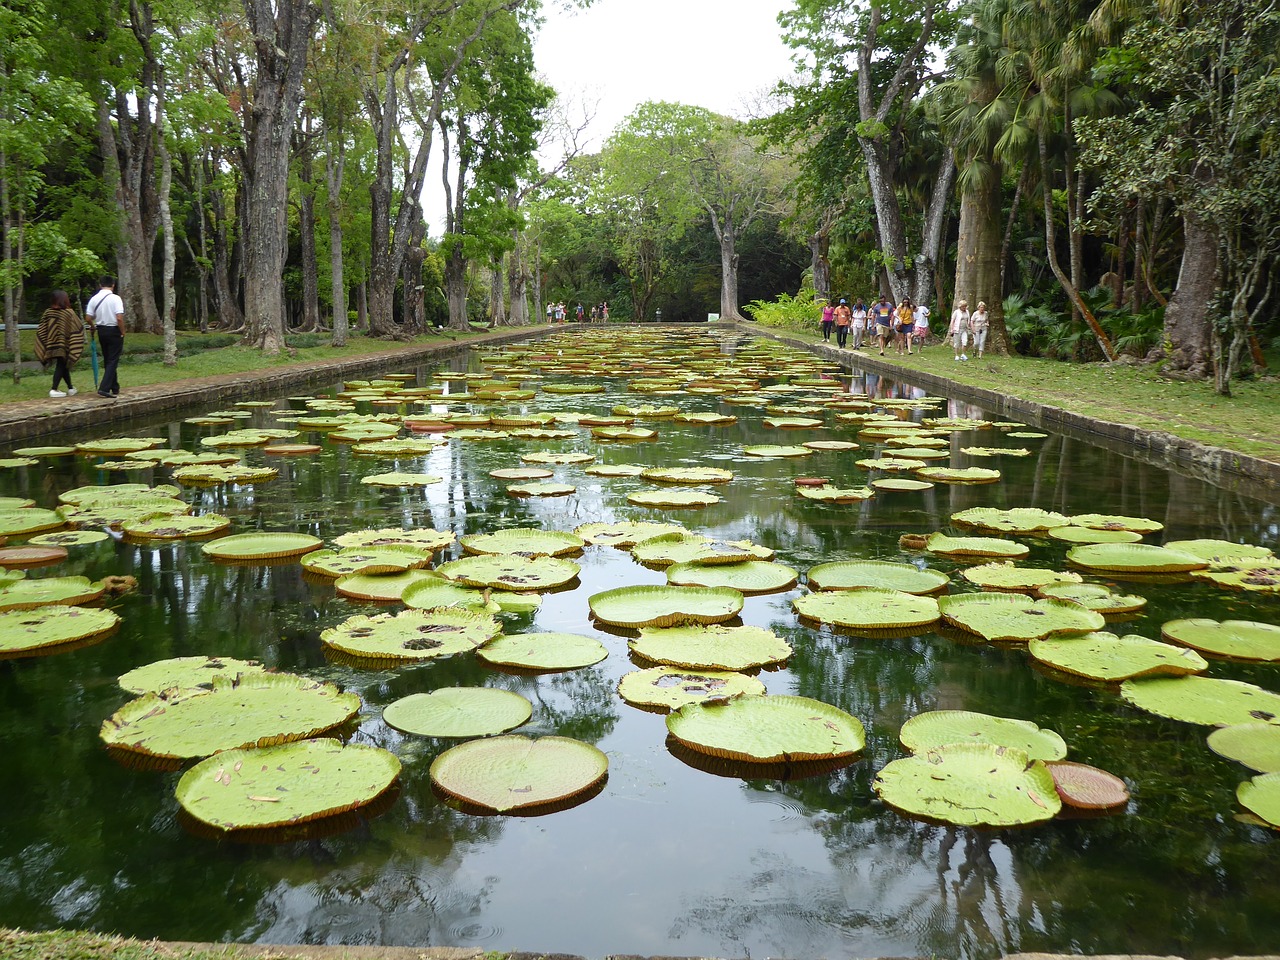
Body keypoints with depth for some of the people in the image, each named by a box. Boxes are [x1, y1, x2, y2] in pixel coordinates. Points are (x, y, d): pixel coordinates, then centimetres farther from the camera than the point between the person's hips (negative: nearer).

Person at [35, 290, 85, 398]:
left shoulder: (48, 312, -1)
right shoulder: (69, 312, -11)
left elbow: (40, 331, 2)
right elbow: (79, 328, -8)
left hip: (52, 345, 4)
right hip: (64, 345, -4)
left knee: (62, 366, 17)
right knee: (61, 366, 2)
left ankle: (70, 388, 25)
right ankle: (54, 389, -7)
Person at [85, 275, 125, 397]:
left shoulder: (94, 299, 2)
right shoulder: (115, 298, -13)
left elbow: (88, 318, 1)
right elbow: (119, 318, -20)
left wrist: (93, 327, 21)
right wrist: (122, 332, -7)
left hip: (101, 331, 5)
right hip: (114, 331, -5)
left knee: (107, 360, 16)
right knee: (113, 361, -3)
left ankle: (115, 389, 24)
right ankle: (104, 388, -14)